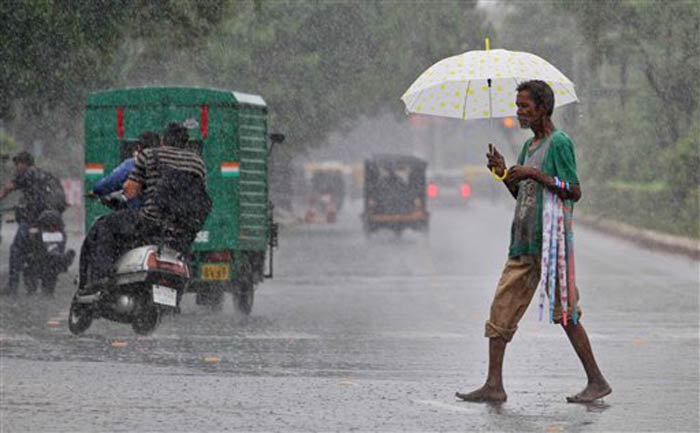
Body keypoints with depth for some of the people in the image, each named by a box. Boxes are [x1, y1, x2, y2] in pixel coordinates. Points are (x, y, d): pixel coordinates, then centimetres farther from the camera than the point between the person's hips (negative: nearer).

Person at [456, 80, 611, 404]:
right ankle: (493, 384, 2)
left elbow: (574, 192, -14)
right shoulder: (529, 145, 18)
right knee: (502, 309, 2)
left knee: (566, 313, -6)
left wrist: (534, 174, -18)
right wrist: (504, 173, 5)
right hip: (523, 243, 8)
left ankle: (597, 382, 2)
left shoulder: (559, 143, -7)